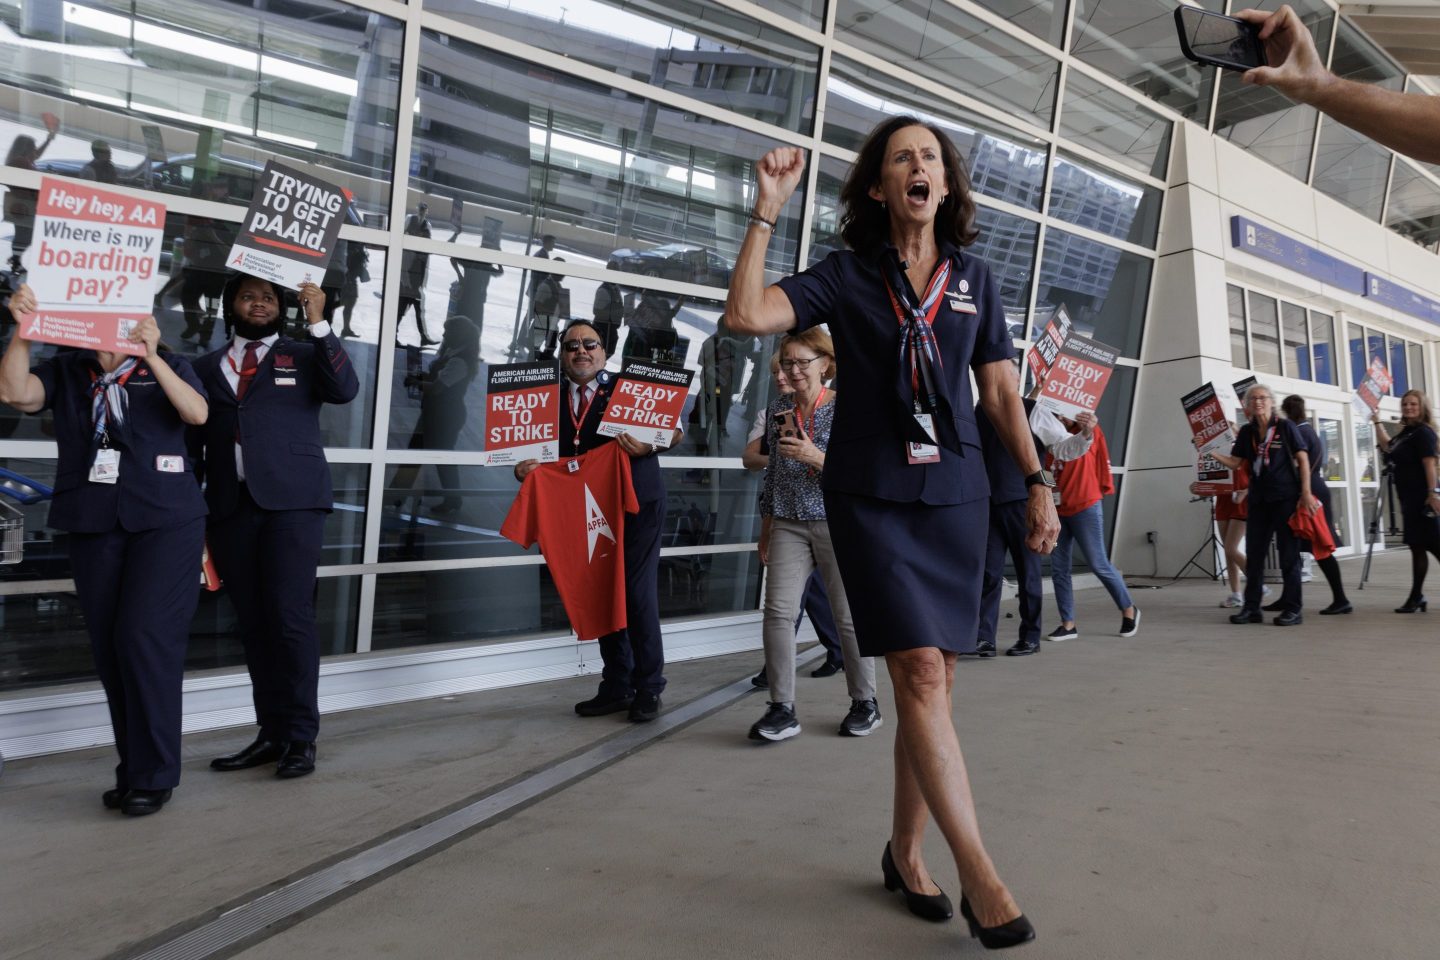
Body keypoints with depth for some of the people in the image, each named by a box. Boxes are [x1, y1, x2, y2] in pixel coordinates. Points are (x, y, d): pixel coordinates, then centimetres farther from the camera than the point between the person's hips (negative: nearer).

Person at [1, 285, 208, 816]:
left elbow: (197, 413, -11)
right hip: (94, 525, 3)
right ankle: (132, 771, 16)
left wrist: (151, 357, -18)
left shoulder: (169, 367, 6)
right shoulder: (65, 370, 10)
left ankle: (154, 774, -1)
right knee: (109, 649, 5)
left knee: (145, 638, -12)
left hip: (164, 521, -3)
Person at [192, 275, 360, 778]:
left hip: (291, 500, -4)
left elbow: (345, 389, -9)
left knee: (289, 616, -9)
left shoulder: (304, 355, 10)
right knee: (253, 622, 6)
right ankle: (272, 733, 14)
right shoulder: (207, 367, 18)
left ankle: (300, 737, -1)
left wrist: (319, 323, -14)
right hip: (231, 506, 4)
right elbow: (193, 437, 15)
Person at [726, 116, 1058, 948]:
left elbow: (1003, 393, 13)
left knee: (934, 679, 5)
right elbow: (748, 315, -13)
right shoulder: (847, 274, 2)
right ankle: (982, 879, -6)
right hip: (872, 496, -3)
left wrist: (1039, 484, 9)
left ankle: (906, 853, 22)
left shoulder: (975, 280, 11)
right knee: (920, 672, -12)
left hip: (957, 495, 3)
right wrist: (768, 211, -12)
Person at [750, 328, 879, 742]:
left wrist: (816, 457, -23)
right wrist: (766, 527, 16)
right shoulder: (778, 409, 10)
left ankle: (865, 703, 21)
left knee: (849, 615, 4)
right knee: (778, 610, -8)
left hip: (838, 522, -3)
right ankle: (782, 708, -1)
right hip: (789, 525, 4)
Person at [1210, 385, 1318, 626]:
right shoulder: (1247, 432, 8)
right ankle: (1251, 608, 11)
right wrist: (1210, 452, -9)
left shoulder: (1285, 427, -3)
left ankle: (1292, 609, 5)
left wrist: (1306, 492, -12)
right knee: (1254, 554, 6)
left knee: (1288, 554, -1)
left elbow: (1303, 458, -4)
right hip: (1258, 499, 5)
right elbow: (1235, 462, 7)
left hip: (1285, 497, -5)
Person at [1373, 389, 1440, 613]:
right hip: (1410, 499, 9)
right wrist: (1376, 419, 33)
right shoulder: (1405, 433, 15)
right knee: (1416, 546, 9)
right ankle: (1416, 597, 12)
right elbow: (1387, 446, 33)